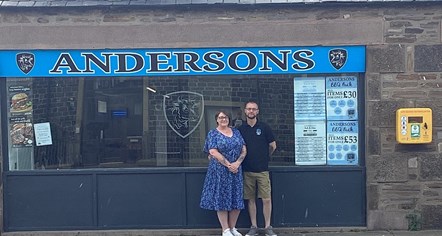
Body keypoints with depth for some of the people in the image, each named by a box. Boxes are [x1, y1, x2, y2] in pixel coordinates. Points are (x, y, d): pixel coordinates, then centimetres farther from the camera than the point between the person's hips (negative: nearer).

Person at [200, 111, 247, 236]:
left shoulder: (236, 132, 11)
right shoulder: (213, 133, -1)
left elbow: (244, 149, 6)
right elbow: (213, 152, -11)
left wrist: (237, 163, -11)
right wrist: (228, 165, -16)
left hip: (236, 170, 4)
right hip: (220, 171, -4)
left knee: (237, 199, 6)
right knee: (221, 199, 0)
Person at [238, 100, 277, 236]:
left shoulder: (264, 127, 0)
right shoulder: (240, 129, 5)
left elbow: (273, 146, 8)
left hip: (262, 170, -1)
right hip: (247, 170, 2)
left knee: (266, 199, -2)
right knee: (251, 199, 7)